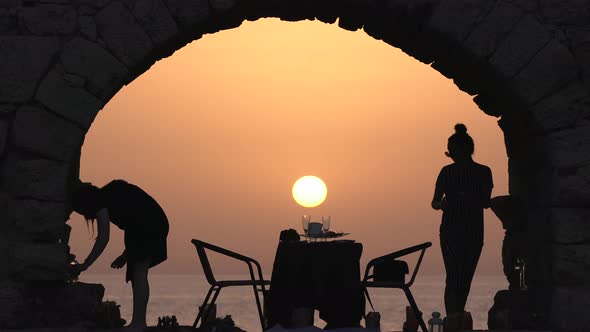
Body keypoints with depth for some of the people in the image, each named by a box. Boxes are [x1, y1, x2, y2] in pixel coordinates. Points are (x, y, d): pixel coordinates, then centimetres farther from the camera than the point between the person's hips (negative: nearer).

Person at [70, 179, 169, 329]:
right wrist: (126, 255, 25)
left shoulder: (101, 201, -2)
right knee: (137, 274, 10)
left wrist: (85, 265, -8)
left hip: (148, 225, -10)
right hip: (157, 224, 10)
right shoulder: (111, 195, 25)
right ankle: (139, 323, 8)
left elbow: (103, 238, -11)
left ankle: (138, 322, -21)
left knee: (138, 273, -14)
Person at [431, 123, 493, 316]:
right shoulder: (448, 172, 0)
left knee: (465, 279, 4)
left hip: (474, 233, 2)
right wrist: (441, 204, -10)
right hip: (451, 231, -1)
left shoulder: (483, 172, 3)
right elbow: (435, 202, 2)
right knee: (454, 278, -9)